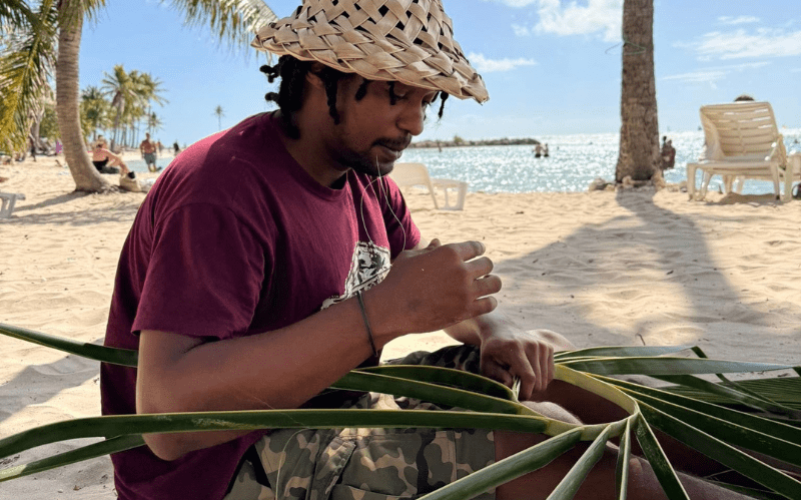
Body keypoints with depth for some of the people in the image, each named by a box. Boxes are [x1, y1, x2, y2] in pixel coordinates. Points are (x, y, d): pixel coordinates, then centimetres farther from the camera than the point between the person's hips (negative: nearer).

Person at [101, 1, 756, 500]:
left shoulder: (368, 182, 5)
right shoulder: (222, 186, -23)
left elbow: (444, 290, 15)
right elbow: (167, 413, -32)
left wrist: (497, 330, -10)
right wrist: (387, 308, -36)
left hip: (336, 409, 8)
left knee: (551, 363, 3)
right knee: (531, 435, -25)